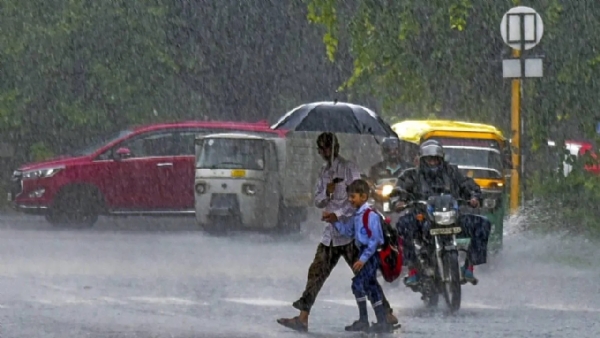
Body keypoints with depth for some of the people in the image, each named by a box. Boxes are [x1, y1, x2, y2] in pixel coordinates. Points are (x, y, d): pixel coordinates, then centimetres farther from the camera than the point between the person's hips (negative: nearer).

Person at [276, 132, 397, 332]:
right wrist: (327, 192, -7)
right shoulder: (325, 171, 15)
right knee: (316, 274, 3)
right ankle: (303, 318, 4)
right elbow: (318, 201, 15)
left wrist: (339, 214, -21)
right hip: (331, 234, 8)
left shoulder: (349, 169, -9)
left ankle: (388, 316, -2)